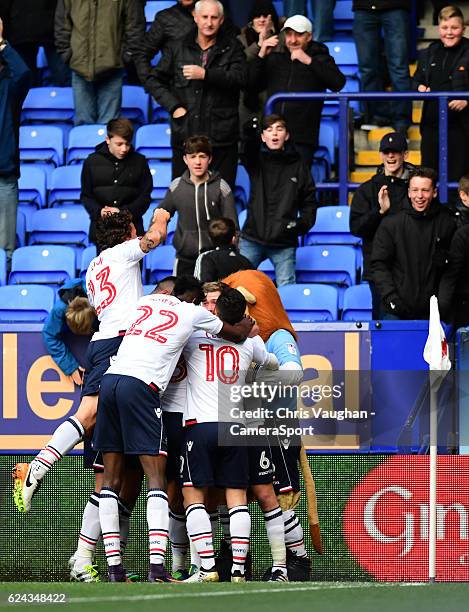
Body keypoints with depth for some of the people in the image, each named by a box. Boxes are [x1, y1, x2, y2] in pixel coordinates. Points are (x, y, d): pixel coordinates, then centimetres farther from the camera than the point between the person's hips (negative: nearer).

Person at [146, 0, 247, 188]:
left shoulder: (232, 48, 7)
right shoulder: (176, 48, 12)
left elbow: (240, 78, -9)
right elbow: (154, 81, 14)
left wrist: (206, 74, -19)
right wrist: (174, 107, 1)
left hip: (221, 137, -2)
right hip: (185, 134, 2)